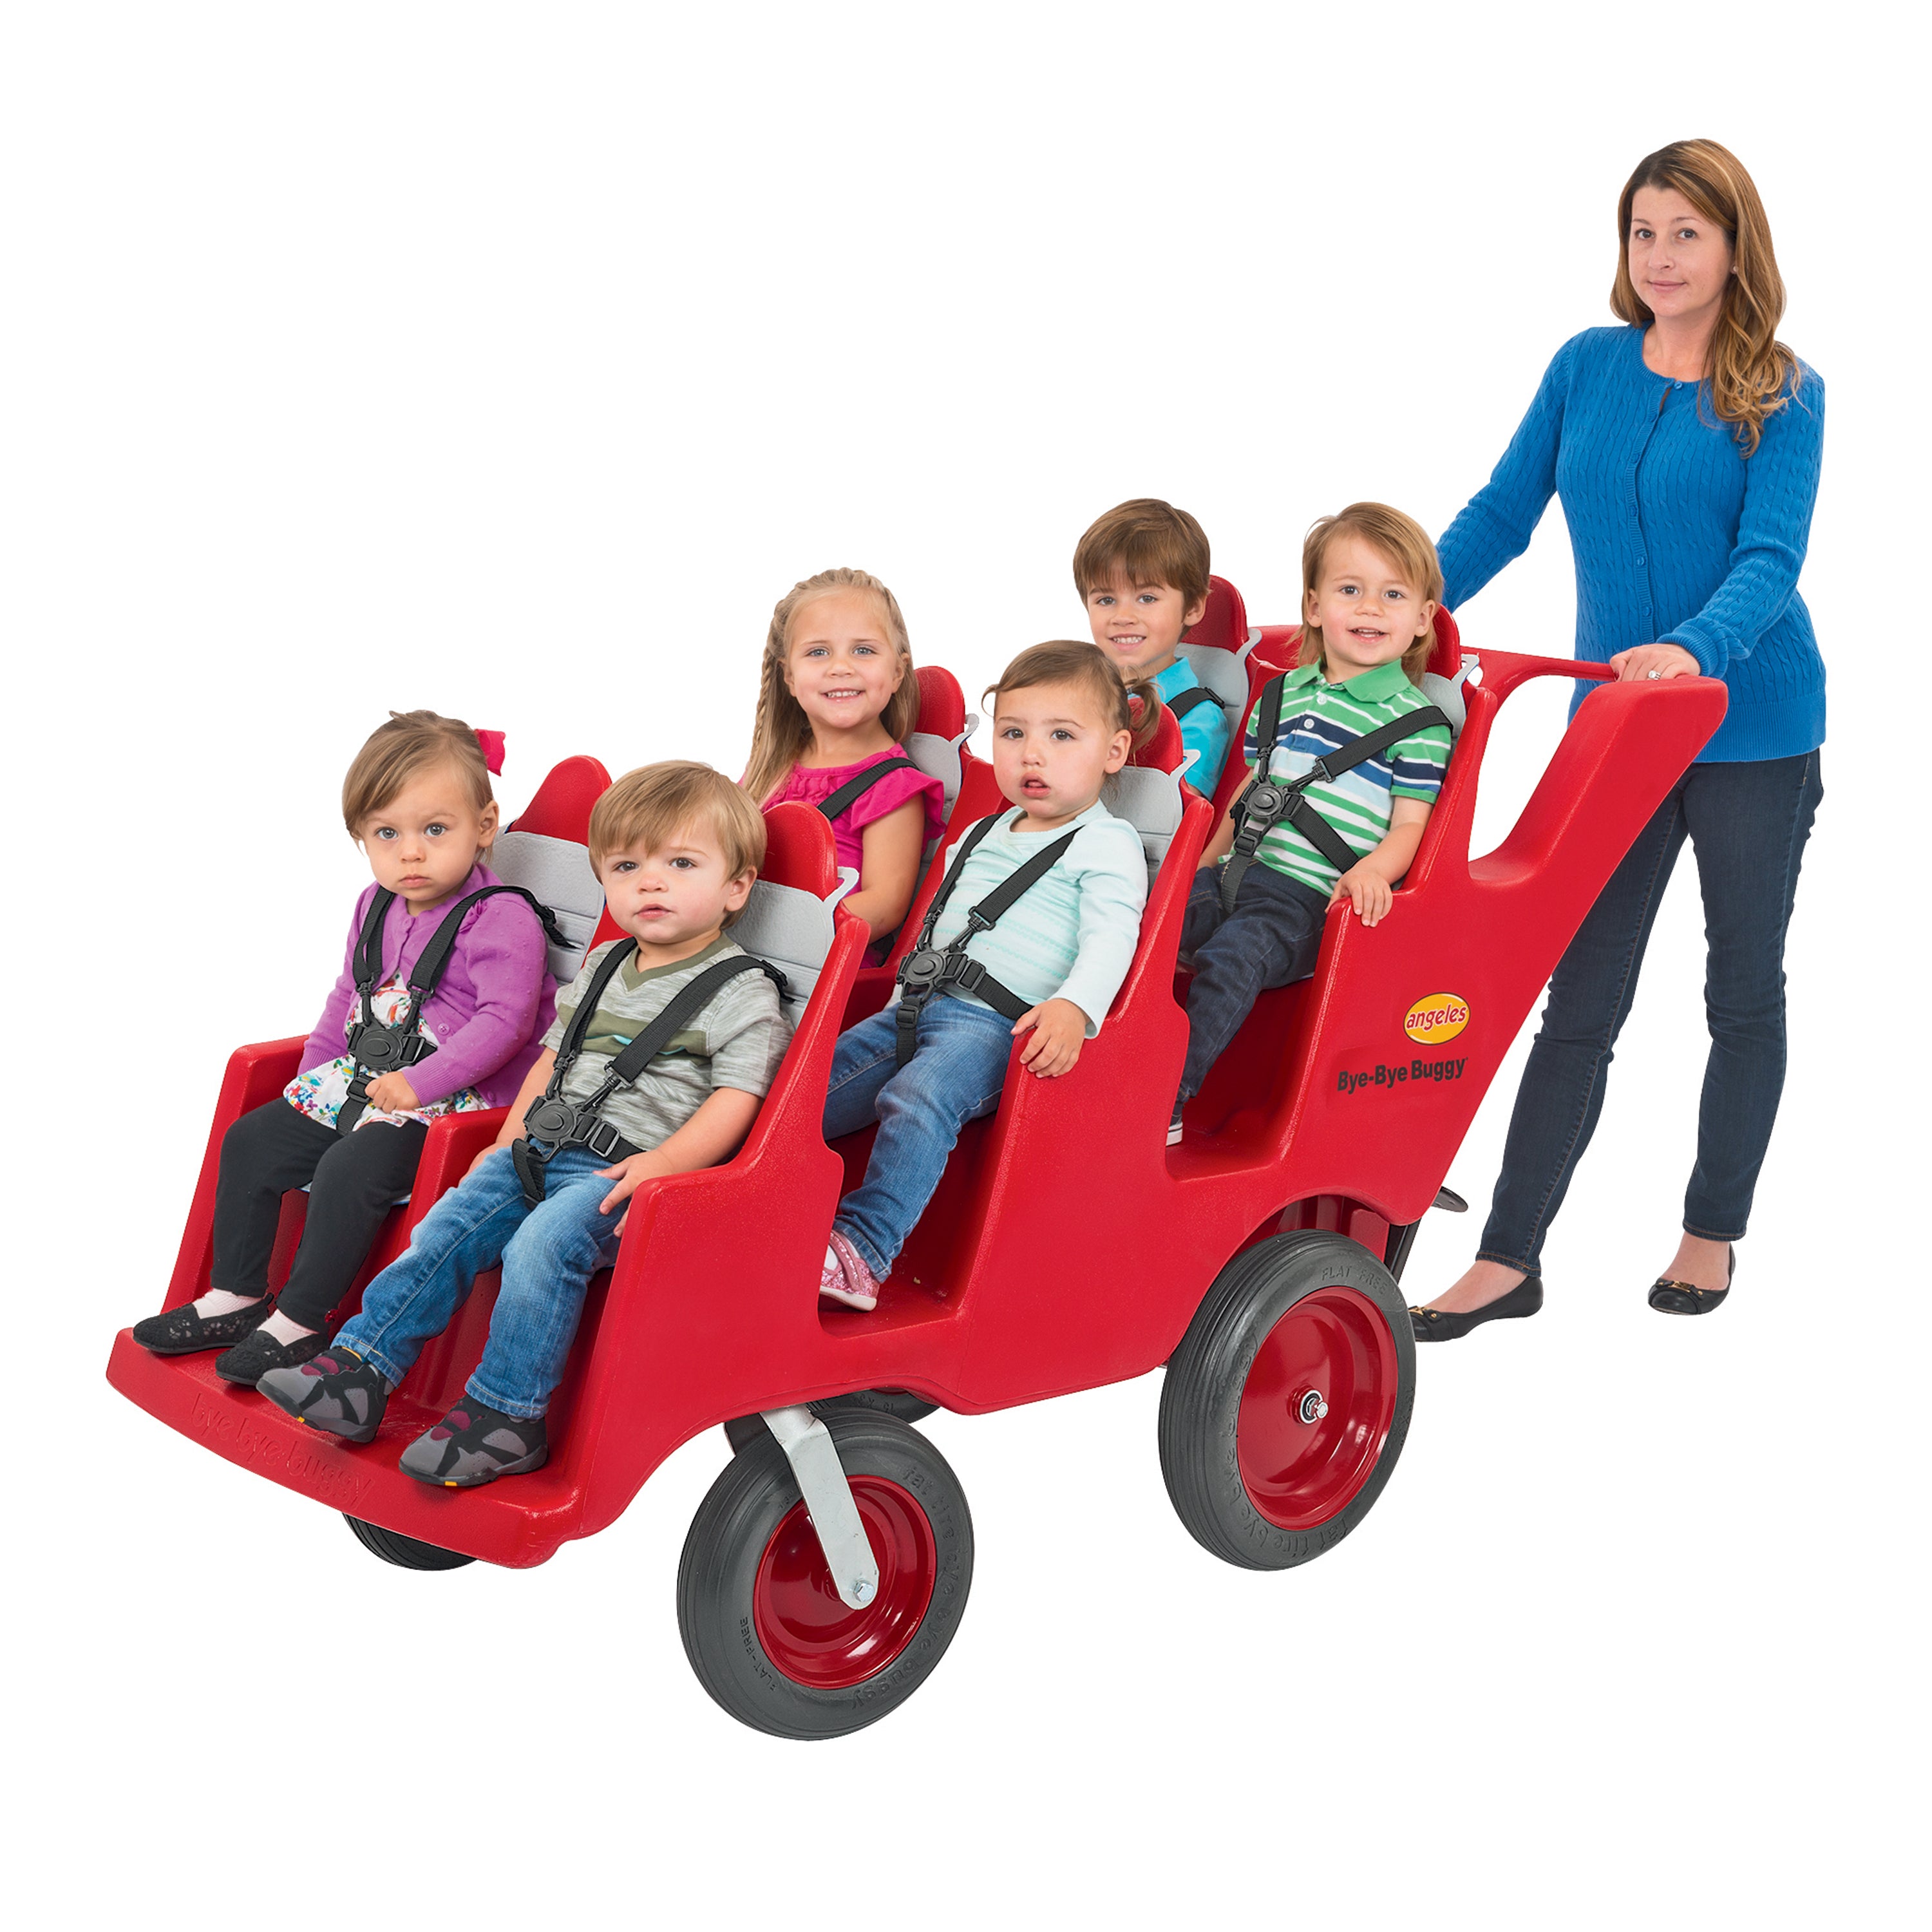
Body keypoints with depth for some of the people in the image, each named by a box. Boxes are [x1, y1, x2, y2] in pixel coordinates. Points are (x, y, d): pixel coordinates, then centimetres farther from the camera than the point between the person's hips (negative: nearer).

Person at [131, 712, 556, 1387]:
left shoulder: (503, 919, -16)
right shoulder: (376, 907, 10)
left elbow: (503, 1022, -23)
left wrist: (420, 1084, -27)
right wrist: (314, 1072, 15)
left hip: (456, 1099, -9)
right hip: (359, 1082, 9)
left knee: (350, 1168, -28)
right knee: (250, 1141, 3)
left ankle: (299, 1325, -15)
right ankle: (237, 1299, 12)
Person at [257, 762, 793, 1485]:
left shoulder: (742, 994, -4)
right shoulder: (603, 968, 18)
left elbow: (736, 1098, -13)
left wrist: (662, 1162, -26)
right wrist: (508, 1142, 16)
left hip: (629, 1169, -7)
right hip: (541, 1152, 7)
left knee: (544, 1242, -29)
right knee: (447, 1229, -8)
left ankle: (504, 1416, -22)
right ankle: (359, 1370, -4)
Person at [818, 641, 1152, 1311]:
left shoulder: (1107, 843, 1)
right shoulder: (981, 836, 25)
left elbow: (1110, 940, -13)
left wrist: (1074, 1007, -31)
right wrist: (905, 1006, 26)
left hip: (996, 1023, -9)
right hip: (917, 1007, 9)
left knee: (919, 1098, -33)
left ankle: (862, 1250, -41)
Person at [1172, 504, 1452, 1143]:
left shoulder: (1419, 723, 1)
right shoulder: (1281, 696, 18)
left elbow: (1407, 825, -4)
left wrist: (1371, 872, -23)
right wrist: (1202, 864, 19)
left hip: (1309, 897, -6)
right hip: (1235, 874, 6)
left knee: (1231, 957, -31)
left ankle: (1165, 1105, -31)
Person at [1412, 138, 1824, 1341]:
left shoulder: (1781, 397, -6)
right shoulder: (1587, 369, 4)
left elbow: (1770, 559, -17)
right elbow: (1502, 515, 7)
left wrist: (1693, 649, -36)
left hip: (1752, 732, -2)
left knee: (1745, 990, 11)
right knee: (1580, 998, 2)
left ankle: (1714, 1233, 26)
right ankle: (1511, 1258, 3)